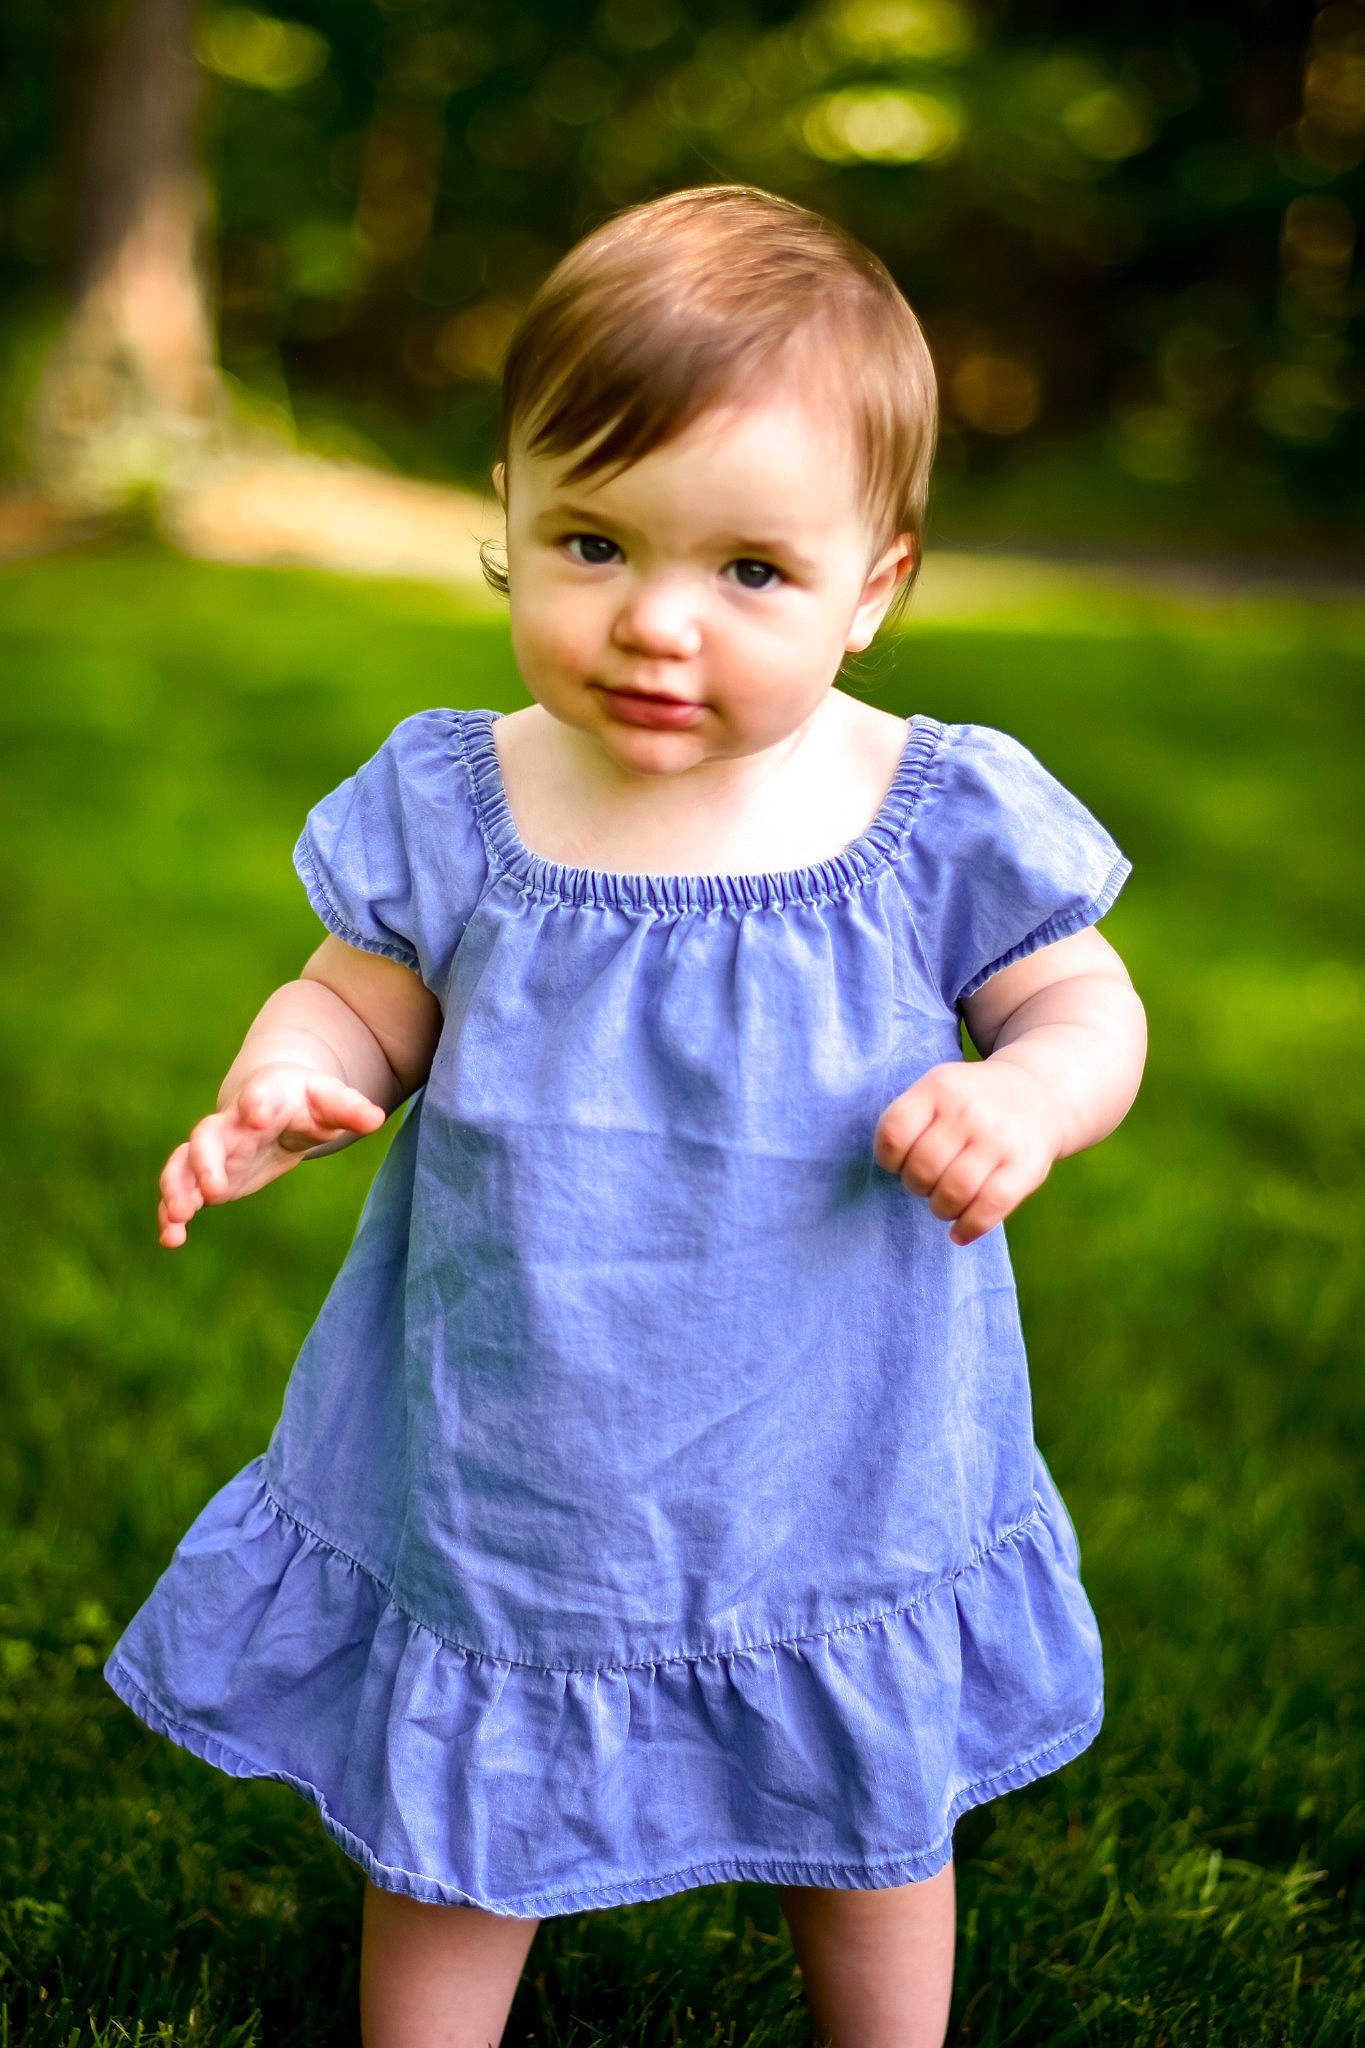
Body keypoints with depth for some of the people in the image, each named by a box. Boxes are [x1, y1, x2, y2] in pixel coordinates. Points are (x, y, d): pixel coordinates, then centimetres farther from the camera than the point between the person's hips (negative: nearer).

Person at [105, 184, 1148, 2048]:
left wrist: (1025, 1093, -25)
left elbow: (1088, 1004, -3)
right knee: (449, 1840, 19)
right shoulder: (455, 814, -12)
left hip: (828, 1468, 0)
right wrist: (287, 1083, -22)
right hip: (505, 1465, 1)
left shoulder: (941, 824, -14)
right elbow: (360, 1006, 0)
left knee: (864, 1824, 24)